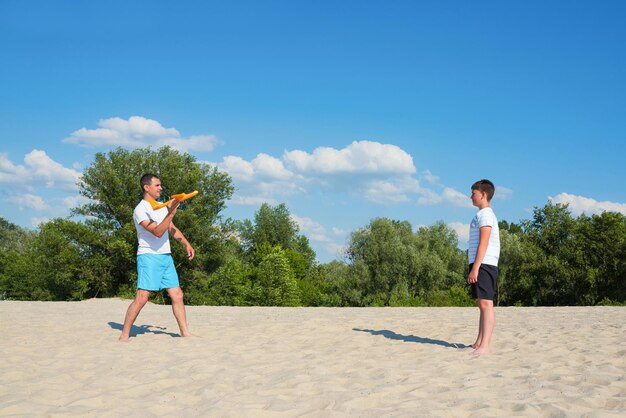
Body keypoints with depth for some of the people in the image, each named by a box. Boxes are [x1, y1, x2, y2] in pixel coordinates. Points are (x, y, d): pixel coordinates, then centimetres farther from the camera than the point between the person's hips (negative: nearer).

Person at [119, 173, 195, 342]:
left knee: (177, 295, 6)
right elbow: (158, 232, -21)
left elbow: (172, 229, 23)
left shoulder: (162, 207, 15)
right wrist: (170, 213, -28)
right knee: (142, 297, -13)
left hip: (166, 256, 8)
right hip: (149, 256, -8)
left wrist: (186, 244, 10)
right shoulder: (141, 210, -11)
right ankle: (124, 336, -6)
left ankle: (185, 332, 12)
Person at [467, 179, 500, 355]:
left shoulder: (485, 214, -8)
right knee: (482, 304, 12)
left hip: (483, 265, -11)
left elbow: (483, 243, -17)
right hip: (481, 265, 11)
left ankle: (485, 345, -18)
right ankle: (479, 343, 17)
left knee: (486, 303, -14)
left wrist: (475, 268, -21)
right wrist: (474, 268, 21)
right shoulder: (483, 215, 22)